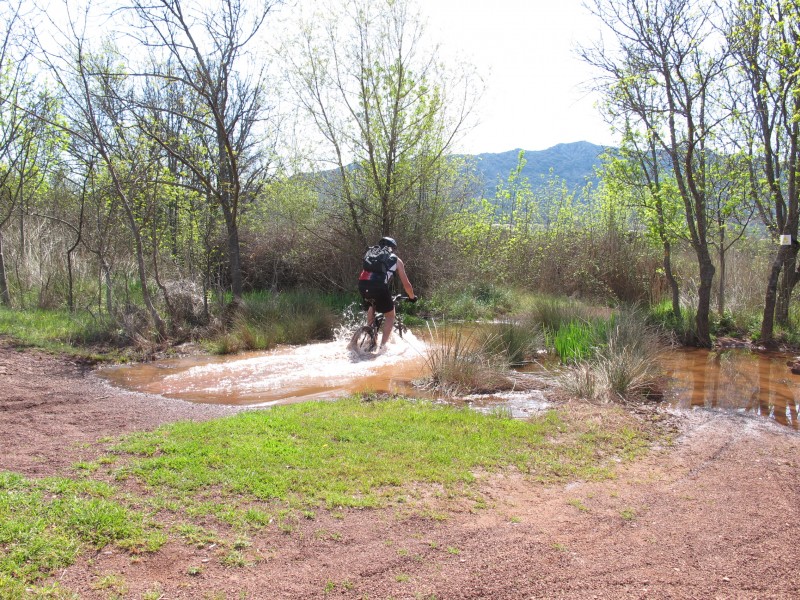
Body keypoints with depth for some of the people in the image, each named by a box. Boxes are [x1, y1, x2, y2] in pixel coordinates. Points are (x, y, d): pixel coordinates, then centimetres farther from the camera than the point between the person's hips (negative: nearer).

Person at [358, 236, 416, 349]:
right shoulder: (396, 260, 22)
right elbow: (406, 284, 22)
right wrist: (412, 297, 38)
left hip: (362, 284, 4)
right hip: (379, 286, -4)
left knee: (371, 307, 36)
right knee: (390, 315, 15)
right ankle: (382, 346, 7)